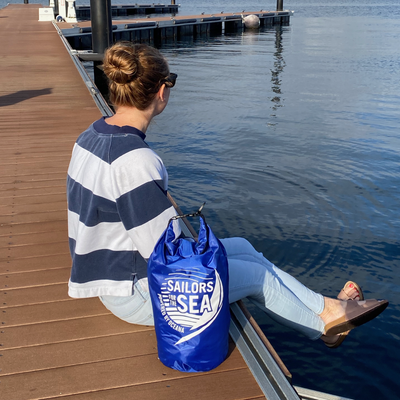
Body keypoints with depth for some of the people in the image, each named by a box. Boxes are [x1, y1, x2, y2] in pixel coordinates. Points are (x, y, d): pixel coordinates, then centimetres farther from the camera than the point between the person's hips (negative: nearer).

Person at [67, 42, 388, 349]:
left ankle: (326, 309, 26)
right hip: (137, 294, -9)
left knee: (241, 247, 14)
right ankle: (324, 319, 32)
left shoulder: (91, 137, 0)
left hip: (113, 269, 9)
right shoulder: (135, 160, -31)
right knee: (256, 274, 5)